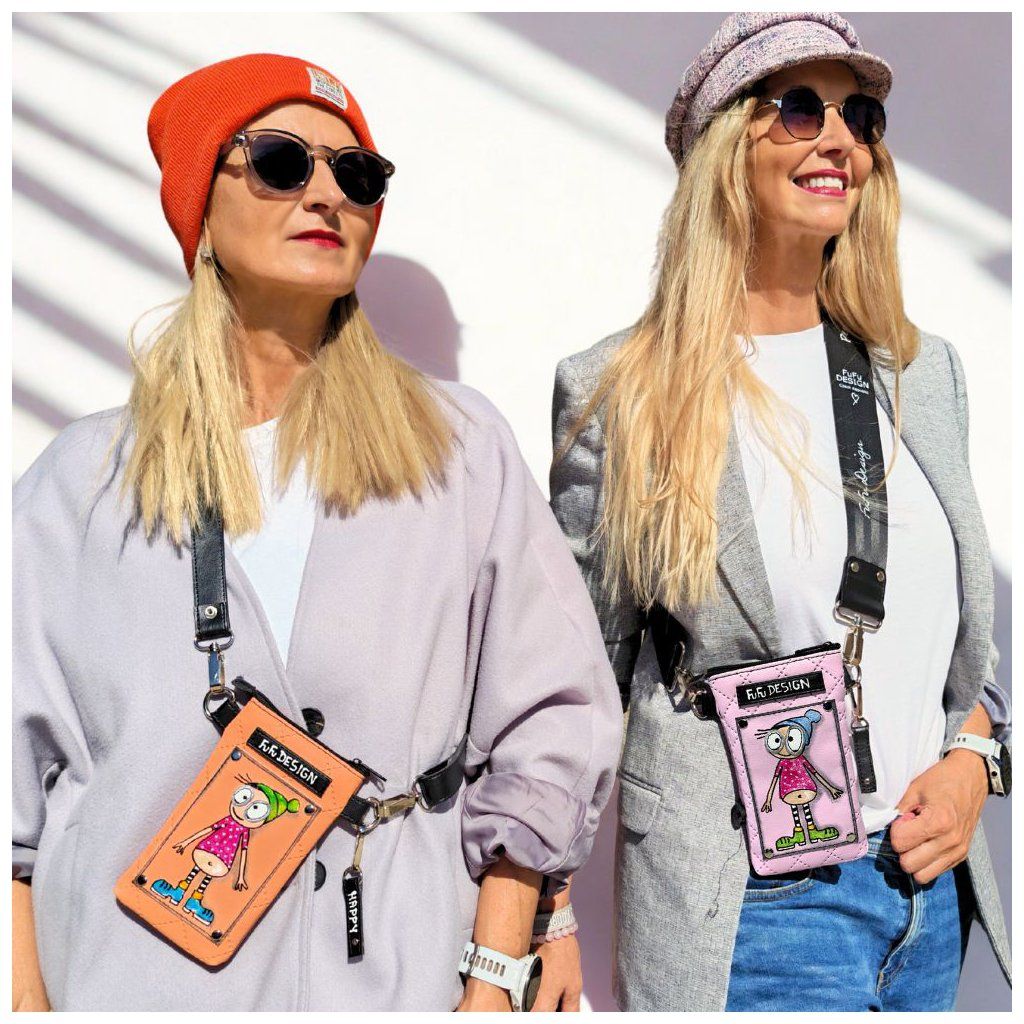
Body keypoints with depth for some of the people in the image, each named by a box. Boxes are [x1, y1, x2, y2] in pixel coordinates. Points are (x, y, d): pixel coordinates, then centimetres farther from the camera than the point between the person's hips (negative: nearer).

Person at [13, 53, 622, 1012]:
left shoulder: (461, 446, 2)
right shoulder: (81, 476, 4)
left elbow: (547, 731, -2)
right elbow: (20, 775, 3)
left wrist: (495, 979, -8)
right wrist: (29, 997, -5)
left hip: (399, 976, 0)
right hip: (131, 977, 1)